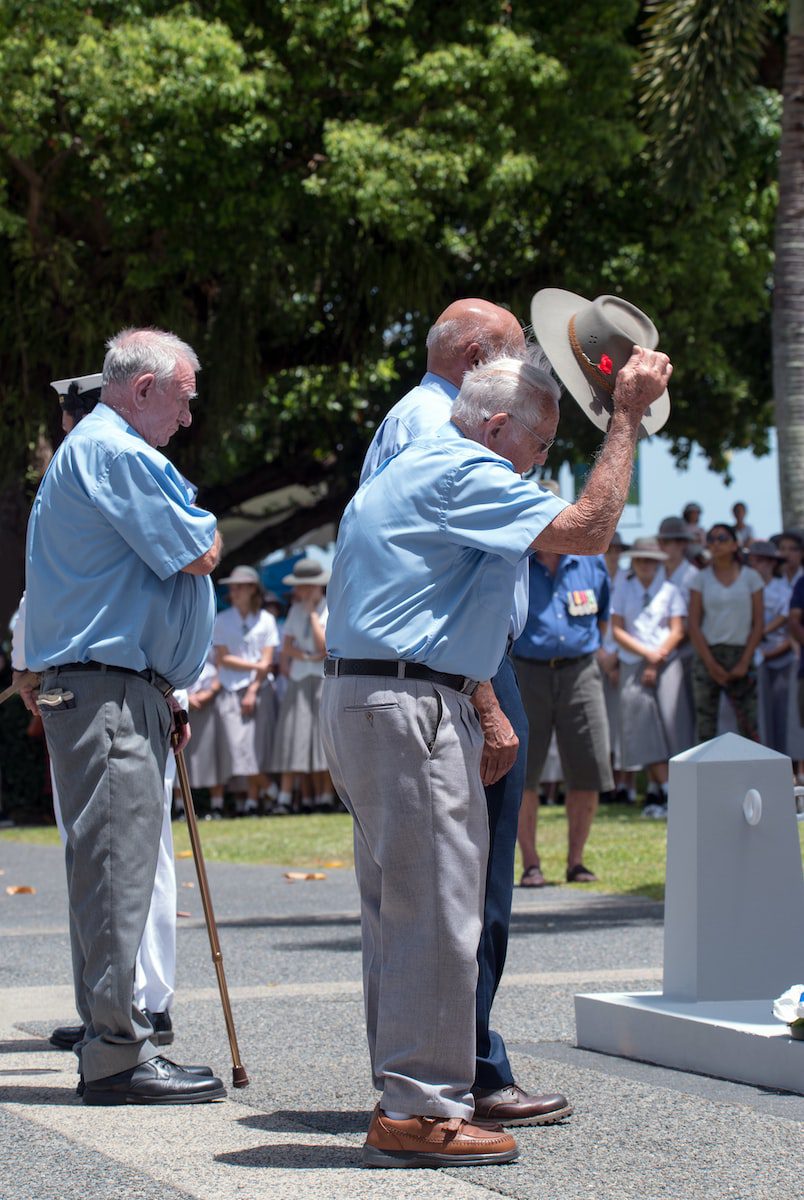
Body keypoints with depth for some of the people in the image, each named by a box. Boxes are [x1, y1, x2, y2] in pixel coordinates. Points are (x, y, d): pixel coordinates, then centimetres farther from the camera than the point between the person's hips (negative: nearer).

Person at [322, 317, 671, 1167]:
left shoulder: (412, 468, 23)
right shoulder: (462, 474, -11)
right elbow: (587, 529, -19)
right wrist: (627, 416, -13)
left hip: (361, 698, 11)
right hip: (411, 706, -11)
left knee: (398, 912, 12)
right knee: (435, 910, -9)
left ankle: (403, 1101, 17)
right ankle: (420, 1112, -8)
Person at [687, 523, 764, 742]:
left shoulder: (750, 577, 6)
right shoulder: (701, 579, 6)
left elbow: (758, 623, 4)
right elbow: (693, 625, 2)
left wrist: (744, 662, -6)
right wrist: (711, 664, -7)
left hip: (741, 654, 0)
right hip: (708, 655, 0)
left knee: (748, 724, -6)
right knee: (705, 725, -3)